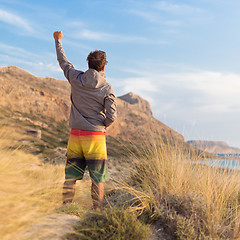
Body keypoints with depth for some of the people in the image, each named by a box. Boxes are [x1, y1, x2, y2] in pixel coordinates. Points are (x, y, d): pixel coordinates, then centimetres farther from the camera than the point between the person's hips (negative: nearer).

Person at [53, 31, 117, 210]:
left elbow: (63, 62, 18)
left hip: (76, 134, 4)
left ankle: (66, 207, 15)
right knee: (98, 176, 5)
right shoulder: (107, 88, -7)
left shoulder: (76, 78, 1)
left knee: (71, 175, 12)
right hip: (96, 135, -3)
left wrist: (58, 40, 33)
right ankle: (97, 210, 6)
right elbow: (111, 116, -11)